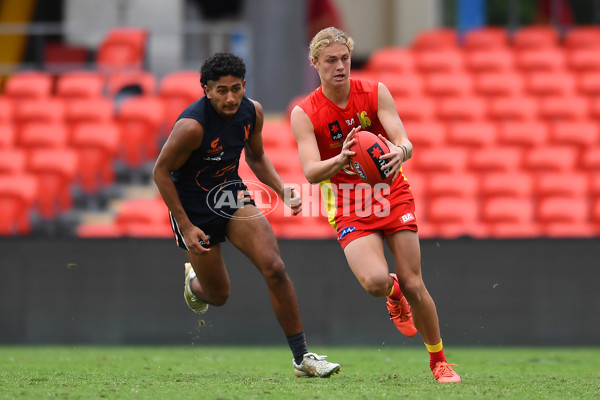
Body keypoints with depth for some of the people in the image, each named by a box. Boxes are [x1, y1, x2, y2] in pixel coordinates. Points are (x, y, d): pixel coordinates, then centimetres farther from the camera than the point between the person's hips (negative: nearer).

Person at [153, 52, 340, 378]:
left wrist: (281, 189, -4)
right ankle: (194, 281, 47)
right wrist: (185, 226, -18)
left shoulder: (252, 112, -7)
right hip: (194, 210, -4)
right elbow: (161, 171, -17)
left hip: (231, 196, 4)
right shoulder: (191, 125, -27)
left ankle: (302, 357, -8)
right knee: (218, 295, 7)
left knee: (275, 269, -14)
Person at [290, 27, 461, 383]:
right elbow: (311, 172, -21)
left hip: (393, 196, 1)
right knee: (375, 281, -24)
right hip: (350, 210, -1)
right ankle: (392, 292, 15)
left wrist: (399, 151, -41)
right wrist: (341, 160, -42)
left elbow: (405, 142, -16)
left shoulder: (375, 93, -6)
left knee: (413, 284, -5)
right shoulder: (304, 114, -10)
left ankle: (439, 360, 14)